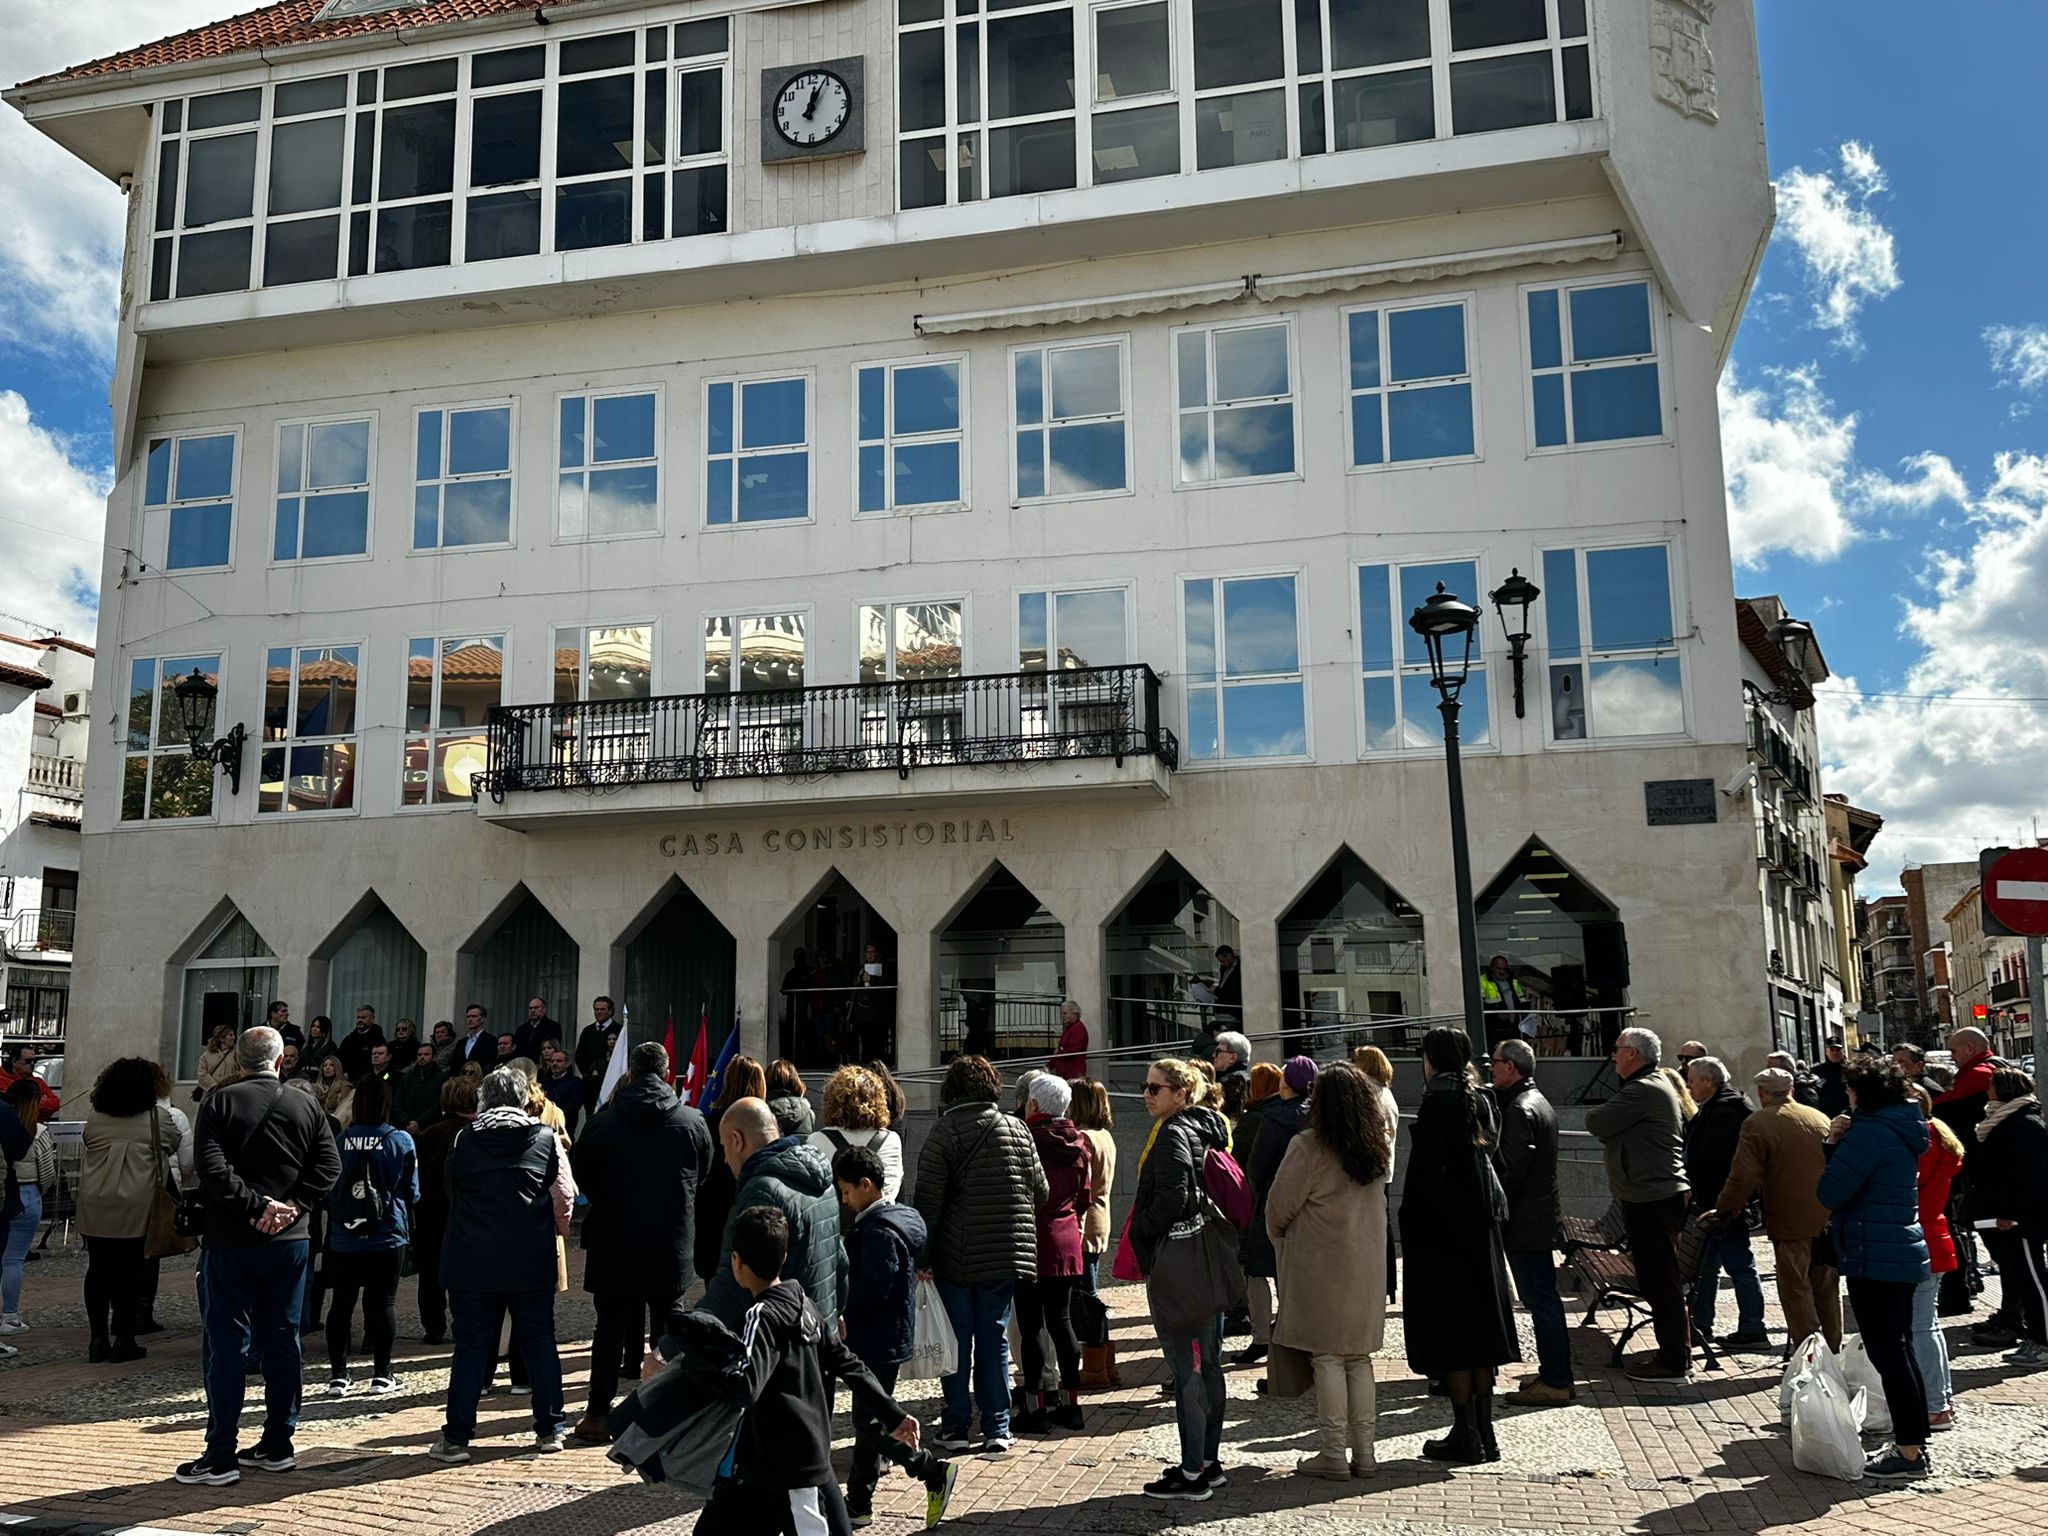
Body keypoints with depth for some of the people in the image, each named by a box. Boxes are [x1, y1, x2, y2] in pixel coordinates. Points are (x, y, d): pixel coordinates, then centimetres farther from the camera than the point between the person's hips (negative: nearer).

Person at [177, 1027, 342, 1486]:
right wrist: (294, 1206, -7)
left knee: (227, 1345, 1)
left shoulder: (220, 1102, -5)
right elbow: (329, 1166, -3)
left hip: (231, 1242, -3)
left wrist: (256, 1205, -13)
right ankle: (278, 1445, 17)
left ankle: (221, 1457, 3)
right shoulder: (307, 1106, 4)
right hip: (289, 1242, 3)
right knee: (282, 1341, 10)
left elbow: (212, 1168, -17)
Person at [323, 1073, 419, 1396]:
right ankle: (381, 1375, 10)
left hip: (344, 1238, 1)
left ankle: (337, 1375, 13)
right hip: (387, 1236, -1)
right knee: (383, 1302, 5)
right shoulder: (401, 1141, -7)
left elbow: (329, 1190, 4)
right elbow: (412, 1191, 2)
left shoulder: (340, 1141, -5)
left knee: (341, 1303, 9)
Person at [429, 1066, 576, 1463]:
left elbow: (451, 1193, 11)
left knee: (471, 1345, 5)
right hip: (531, 1260, 0)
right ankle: (549, 1429, 14)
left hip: (473, 1261, 0)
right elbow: (564, 1197, -1)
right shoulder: (545, 1138, -2)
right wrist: (556, 1230, 17)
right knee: (539, 1341, 9)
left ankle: (456, 1437, 6)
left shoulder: (464, 1141, 0)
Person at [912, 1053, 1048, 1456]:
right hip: (1006, 1255, 3)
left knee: (957, 1340, 7)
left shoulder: (944, 1132, -8)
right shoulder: (1017, 1130, 3)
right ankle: (996, 1428, 11)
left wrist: (922, 1257, -8)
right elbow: (1041, 1192, 7)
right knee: (995, 1338, 10)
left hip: (956, 1256, -3)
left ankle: (956, 1425, 13)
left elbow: (928, 1200, -11)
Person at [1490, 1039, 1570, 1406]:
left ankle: (1555, 1382, -1)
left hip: (1525, 1221, -10)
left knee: (1540, 1300, -5)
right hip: (1540, 1215, 10)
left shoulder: (1521, 1109, -17)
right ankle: (1554, 1373, 23)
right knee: (1544, 1298, 15)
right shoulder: (1539, 1103, 15)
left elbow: (1510, 1169, -21)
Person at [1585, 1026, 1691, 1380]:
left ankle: (1673, 1362, 1)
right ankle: (1674, 1351, 26)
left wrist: (1594, 1112, 2)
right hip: (1660, 1194, 11)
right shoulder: (1659, 1084, 17)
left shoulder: (1643, 1091, -18)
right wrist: (1605, 1118, 1)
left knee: (1658, 1279, -5)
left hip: (1651, 1200, -11)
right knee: (1659, 1278, 17)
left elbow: (1597, 1123, -17)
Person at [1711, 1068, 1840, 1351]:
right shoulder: (1820, 1118, 9)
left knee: (1796, 1289, 2)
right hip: (1827, 1219, 6)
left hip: (1790, 1221, -6)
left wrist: (1724, 1209, -3)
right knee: (1827, 1288, 17)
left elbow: (1744, 1177, -16)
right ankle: (1833, 1351, 25)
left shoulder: (1757, 1124, -11)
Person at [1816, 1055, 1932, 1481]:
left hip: (1874, 1257, -10)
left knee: (1887, 1353, -5)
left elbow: (1830, 1192, -19)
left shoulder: (1870, 1131, -18)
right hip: (1904, 1252, 10)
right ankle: (1914, 1441, 23)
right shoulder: (1900, 1129, 12)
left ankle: (1909, 1452, -2)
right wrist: (1840, 1142, 1)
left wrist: (1836, 1146, -1)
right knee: (1900, 1350, 16)